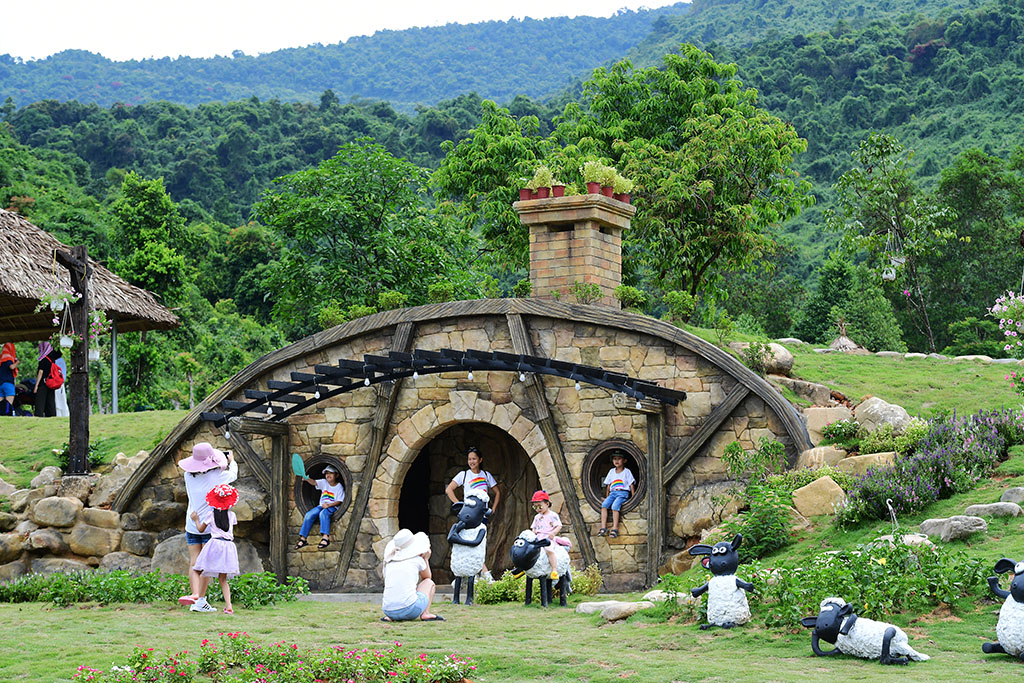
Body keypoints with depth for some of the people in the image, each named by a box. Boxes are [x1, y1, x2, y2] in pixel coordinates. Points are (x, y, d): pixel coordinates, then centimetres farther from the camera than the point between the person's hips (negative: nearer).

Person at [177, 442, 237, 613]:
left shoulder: (189, 476, -1)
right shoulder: (216, 476, -11)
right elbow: (233, 475, 10)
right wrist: (231, 461, 30)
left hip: (192, 525, 3)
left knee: (194, 563, 3)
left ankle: (194, 594, -16)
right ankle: (201, 600, -3)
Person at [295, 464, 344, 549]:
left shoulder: (339, 487, -2)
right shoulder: (324, 483, 9)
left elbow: (339, 501, -7)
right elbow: (314, 482, -8)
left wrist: (328, 505, -21)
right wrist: (306, 479, -30)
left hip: (332, 507, -5)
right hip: (322, 506, 5)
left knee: (323, 513, -37)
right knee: (309, 515, -19)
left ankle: (326, 537, -46)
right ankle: (303, 538, -16)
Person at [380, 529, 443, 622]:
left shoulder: (389, 562, 15)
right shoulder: (417, 560, 5)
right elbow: (427, 577, 25)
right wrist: (425, 559, 32)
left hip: (388, 611, 5)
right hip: (409, 610, -5)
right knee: (429, 582, 22)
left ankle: (390, 617, 14)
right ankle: (425, 614, 5)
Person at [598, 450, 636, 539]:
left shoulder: (626, 472, 6)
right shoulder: (611, 471, 18)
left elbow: (632, 486, 5)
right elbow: (608, 486, 23)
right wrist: (607, 497, 16)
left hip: (623, 493, -4)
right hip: (613, 493, 4)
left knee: (615, 506, -31)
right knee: (604, 504, -24)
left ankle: (615, 529, -33)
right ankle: (603, 527, -28)